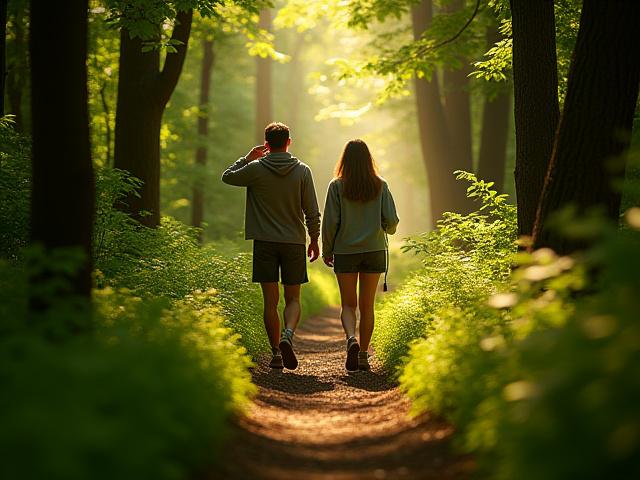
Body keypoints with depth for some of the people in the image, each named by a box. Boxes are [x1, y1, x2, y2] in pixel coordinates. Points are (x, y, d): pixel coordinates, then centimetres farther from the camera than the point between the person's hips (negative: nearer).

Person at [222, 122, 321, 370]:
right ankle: (288, 336, -18)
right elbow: (312, 212, 0)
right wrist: (314, 240, 11)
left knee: (270, 301, 4)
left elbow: (227, 176, 15)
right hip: (294, 242, 1)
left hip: (265, 242, -1)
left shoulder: (256, 169, -4)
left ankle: (276, 352, 3)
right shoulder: (302, 171, -1)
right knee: (292, 299, 8)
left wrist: (248, 158, 17)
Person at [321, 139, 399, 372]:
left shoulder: (337, 186, -6)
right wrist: (387, 230, 19)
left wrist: (326, 251, 6)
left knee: (348, 304, 8)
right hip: (375, 250, 1)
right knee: (367, 305, 10)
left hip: (345, 252, -1)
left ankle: (351, 339, -18)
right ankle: (363, 355, 10)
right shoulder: (380, 186, -2)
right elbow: (391, 221, -5)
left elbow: (330, 222, -7)